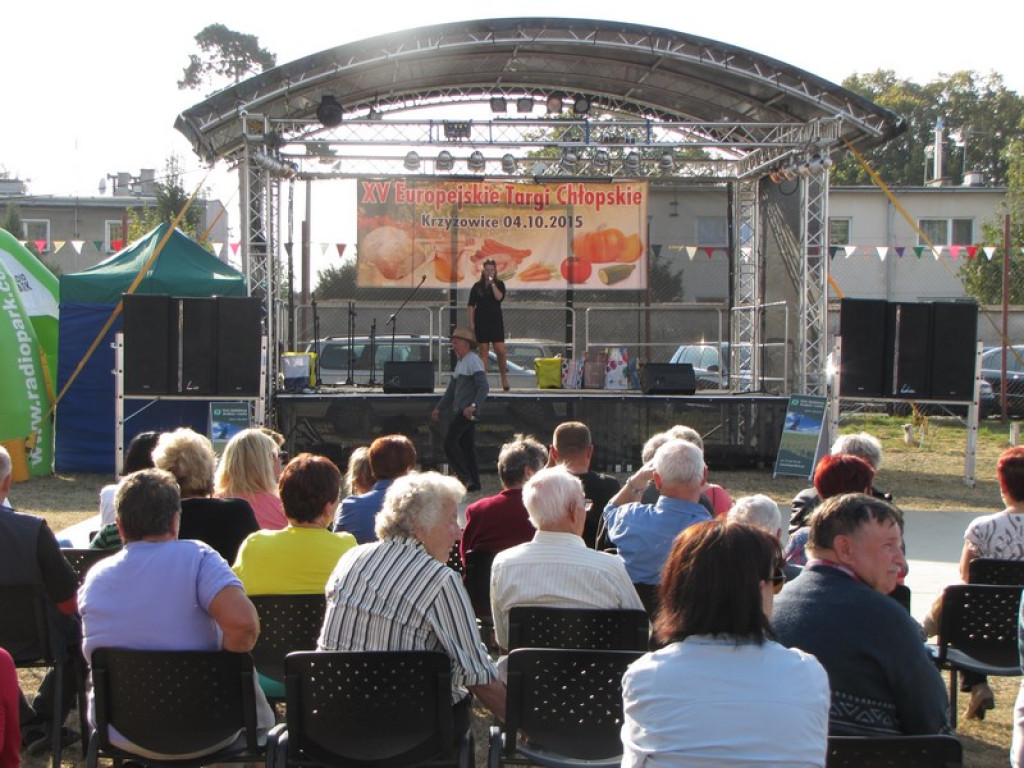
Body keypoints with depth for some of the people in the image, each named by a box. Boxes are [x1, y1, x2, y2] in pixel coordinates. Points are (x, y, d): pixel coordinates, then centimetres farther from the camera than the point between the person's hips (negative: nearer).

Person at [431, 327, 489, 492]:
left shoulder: (473, 361, -11)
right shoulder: (460, 363, 20)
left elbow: (483, 387, -21)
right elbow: (451, 390, 28)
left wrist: (474, 405, -33)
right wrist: (439, 408, 25)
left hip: (467, 411, -10)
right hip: (460, 410, 10)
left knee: (450, 441, -13)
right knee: (467, 445, 8)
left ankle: (464, 477, -13)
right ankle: (473, 482, 9)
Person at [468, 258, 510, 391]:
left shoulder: (499, 284, 6)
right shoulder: (477, 286, 5)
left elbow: (499, 297, -13)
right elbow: (471, 306, 4)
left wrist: (492, 284, -13)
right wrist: (471, 323, -3)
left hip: (496, 321, 0)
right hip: (481, 321, 0)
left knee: (500, 351, -6)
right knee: (483, 351, 2)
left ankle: (504, 378, 11)